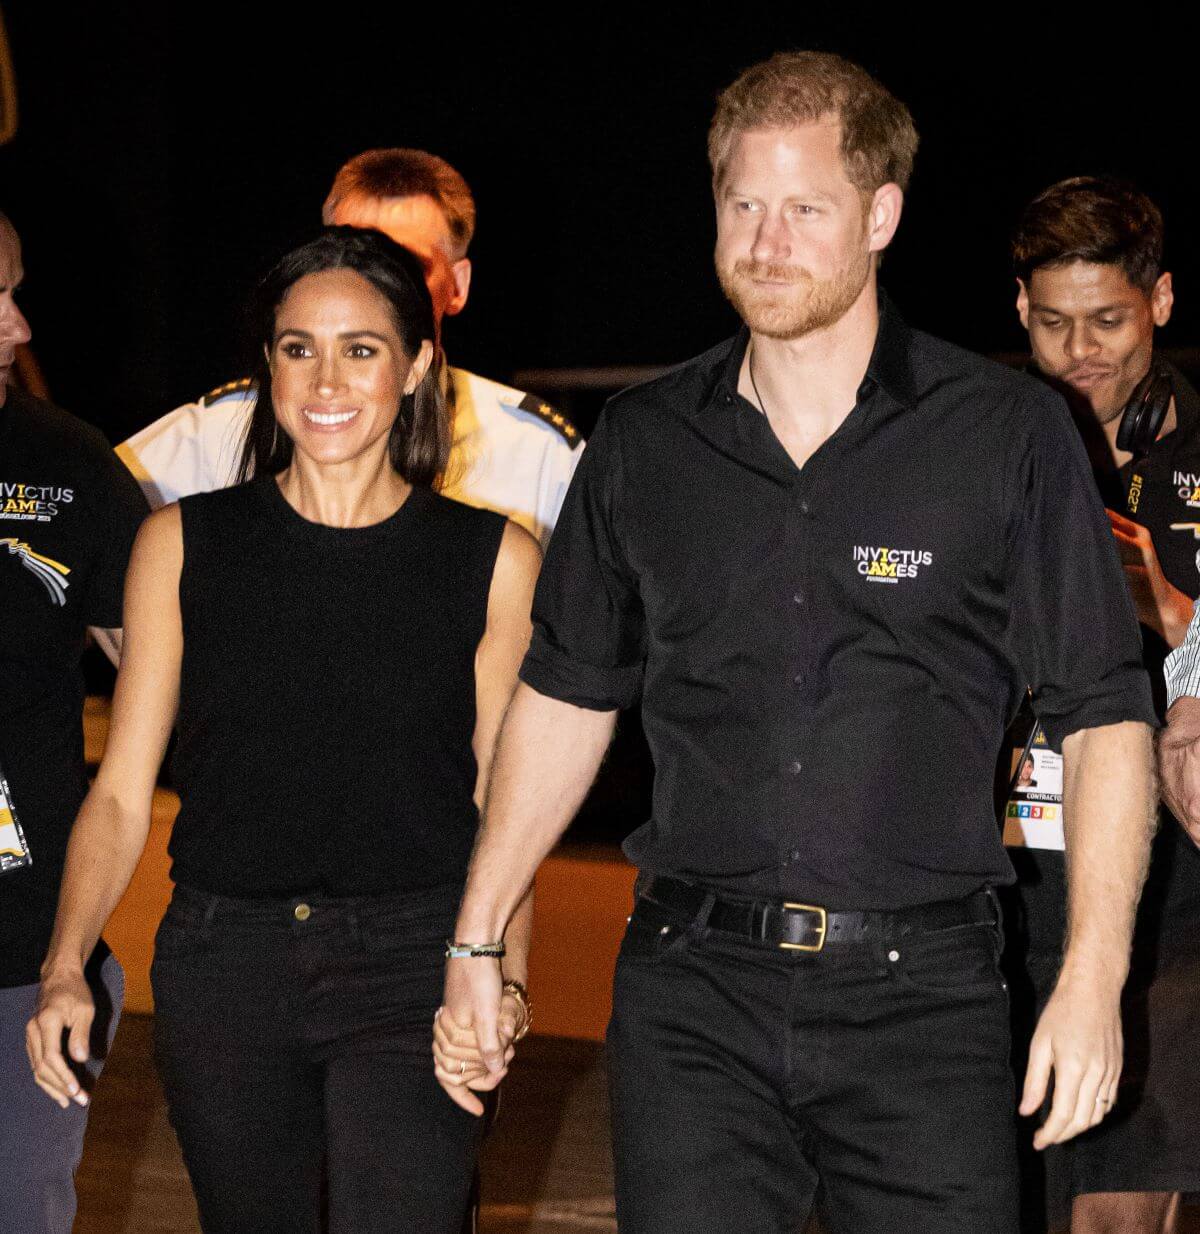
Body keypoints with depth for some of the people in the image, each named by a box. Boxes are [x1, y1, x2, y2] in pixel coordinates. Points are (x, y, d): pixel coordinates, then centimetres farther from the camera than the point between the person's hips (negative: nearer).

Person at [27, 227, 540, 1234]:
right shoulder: (183, 545, 6)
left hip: (411, 963, -2)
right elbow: (121, 792, 6)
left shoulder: (493, 558, 3)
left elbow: (505, 801, 7)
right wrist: (65, 967, -8)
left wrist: (504, 976, -7)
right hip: (224, 962, 2)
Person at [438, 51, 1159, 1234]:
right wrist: (479, 937, 15)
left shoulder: (1009, 435, 0)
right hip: (692, 998, 2)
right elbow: (566, 694, 18)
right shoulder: (641, 444, 9)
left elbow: (1103, 716, 0)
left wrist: (1093, 980, -8)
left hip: (919, 1001, -2)